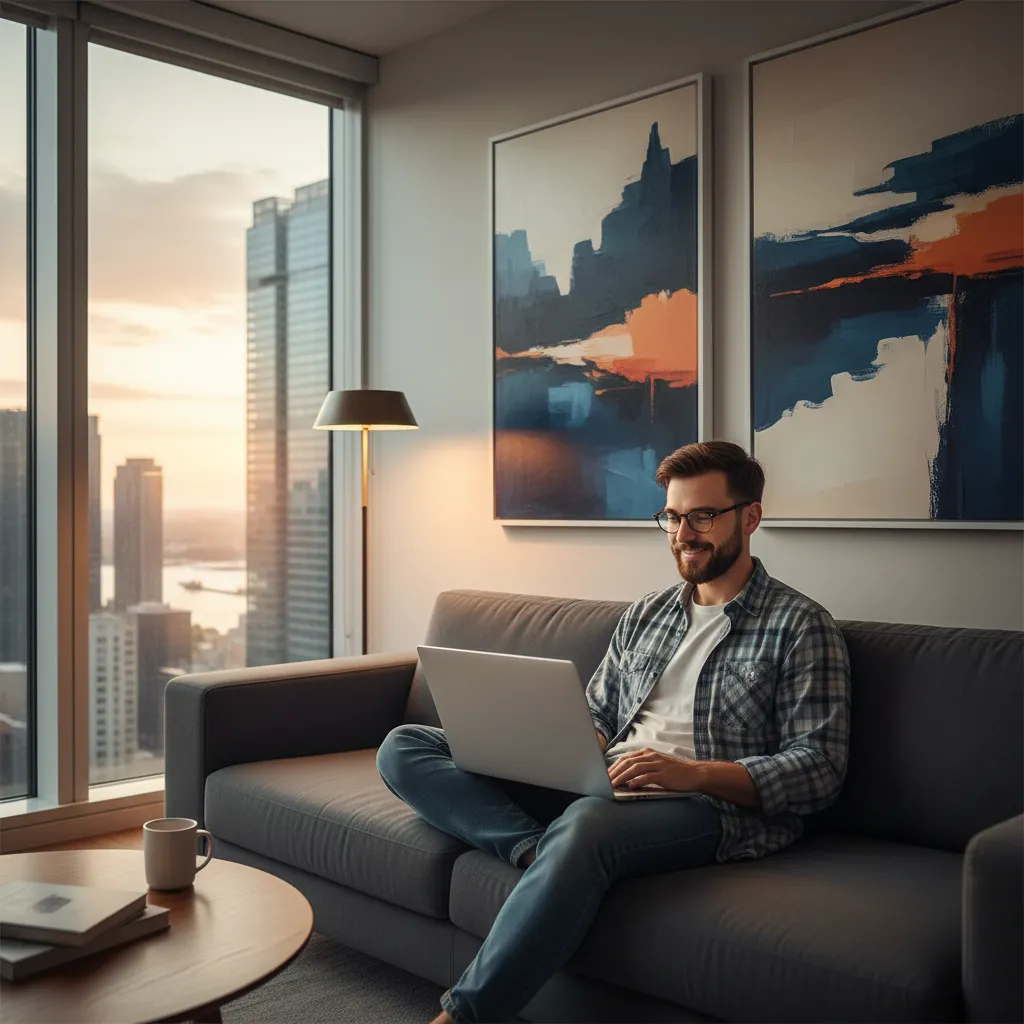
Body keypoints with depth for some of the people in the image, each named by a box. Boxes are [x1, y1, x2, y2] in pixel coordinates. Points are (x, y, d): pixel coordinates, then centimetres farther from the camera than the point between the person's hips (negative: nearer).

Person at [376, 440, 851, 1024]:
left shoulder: (801, 626, 2)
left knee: (586, 823, -42)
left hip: (712, 804, -6)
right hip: (602, 786, 7)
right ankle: (536, 846, -30)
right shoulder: (645, 615, 21)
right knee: (404, 747, -7)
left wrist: (694, 772, -20)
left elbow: (820, 769, -6)